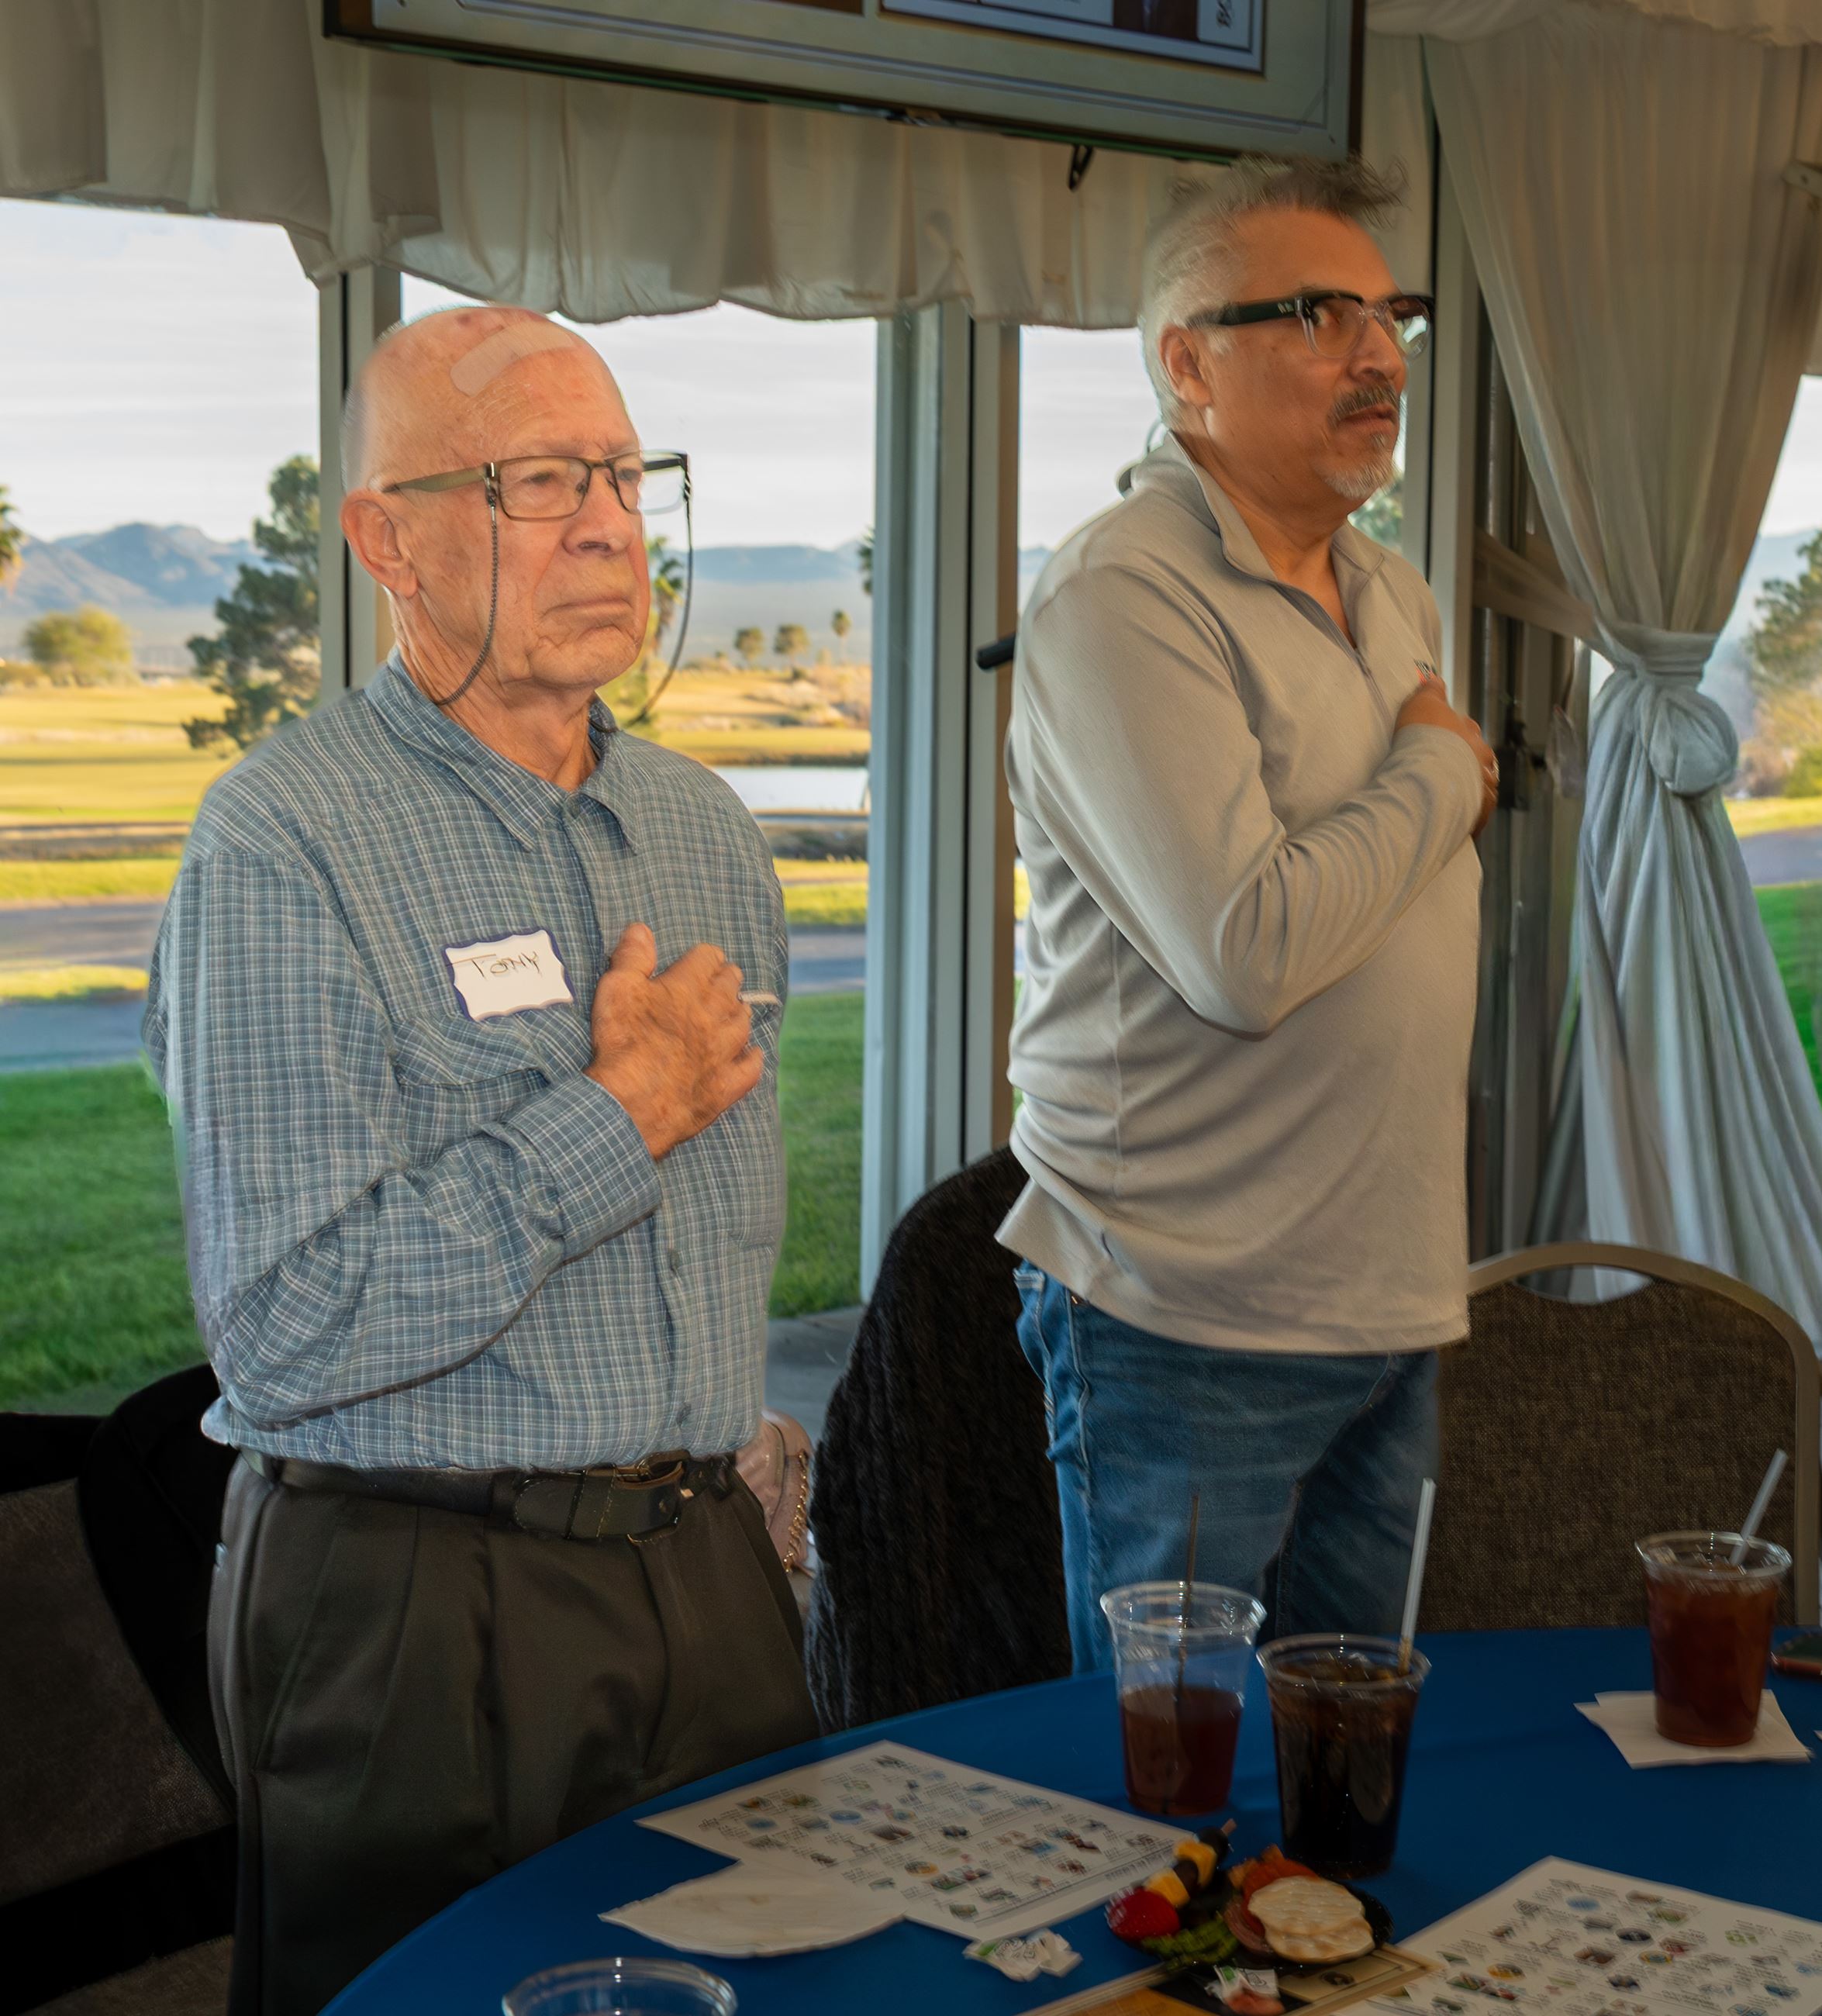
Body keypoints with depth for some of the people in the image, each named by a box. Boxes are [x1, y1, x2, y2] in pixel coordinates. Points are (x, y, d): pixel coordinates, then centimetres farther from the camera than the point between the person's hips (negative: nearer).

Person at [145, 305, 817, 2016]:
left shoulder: (704, 827, 9)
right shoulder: (284, 846, -15)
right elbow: (283, 1333, -23)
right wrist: (625, 1107, -17)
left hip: (708, 1568, 7)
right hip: (414, 1610, -6)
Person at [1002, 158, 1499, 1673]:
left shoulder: (1396, 597, 13)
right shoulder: (1123, 600, -16)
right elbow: (1246, 953, -26)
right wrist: (1438, 772, -10)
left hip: (1391, 1306, 8)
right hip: (1191, 1324, -8)